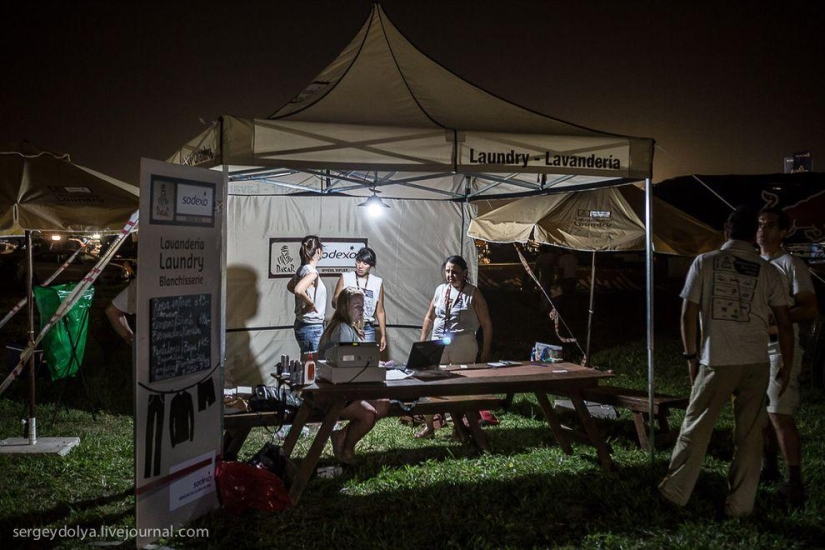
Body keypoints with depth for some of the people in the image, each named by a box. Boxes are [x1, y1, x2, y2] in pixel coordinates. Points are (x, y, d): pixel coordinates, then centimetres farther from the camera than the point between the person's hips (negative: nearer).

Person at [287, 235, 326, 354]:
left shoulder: (302, 269, 7)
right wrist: (311, 303, -20)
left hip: (302, 325, 9)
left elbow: (290, 286, 24)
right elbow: (298, 290, -36)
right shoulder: (311, 272, -19)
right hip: (312, 327, -9)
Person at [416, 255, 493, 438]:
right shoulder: (440, 290, 8)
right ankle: (429, 426, 15)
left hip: (462, 345, -4)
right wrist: (421, 343, 12)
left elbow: (486, 324, -3)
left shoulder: (472, 293, -4)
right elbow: (429, 318, 18)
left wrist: (485, 352, -6)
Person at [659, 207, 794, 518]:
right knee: (749, 435, 8)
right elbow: (784, 324, 3)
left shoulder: (705, 263, 1)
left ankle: (675, 492, 15)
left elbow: (689, 314, -2)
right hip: (756, 363, 2)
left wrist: (691, 355, 8)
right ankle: (740, 504, 12)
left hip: (717, 361, -1)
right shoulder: (767, 271, 4)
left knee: (696, 427, 8)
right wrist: (787, 367, 12)